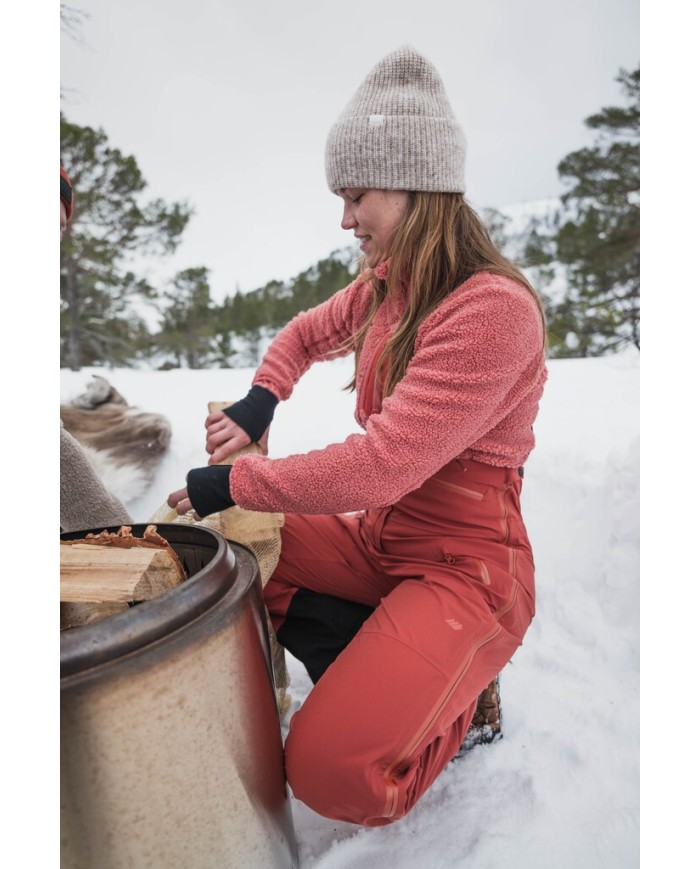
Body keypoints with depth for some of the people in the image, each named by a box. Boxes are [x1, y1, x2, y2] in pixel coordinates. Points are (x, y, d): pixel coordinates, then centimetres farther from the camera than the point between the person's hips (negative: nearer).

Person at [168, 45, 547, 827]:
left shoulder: (494, 310, -23)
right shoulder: (385, 288, 3)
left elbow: (377, 467, -28)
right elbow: (304, 335, 21)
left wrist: (233, 484, -16)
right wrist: (259, 402, 0)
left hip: (466, 567, -8)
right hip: (378, 536, 8)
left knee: (331, 771, -20)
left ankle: (454, 693, 10)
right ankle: (376, 673, 3)